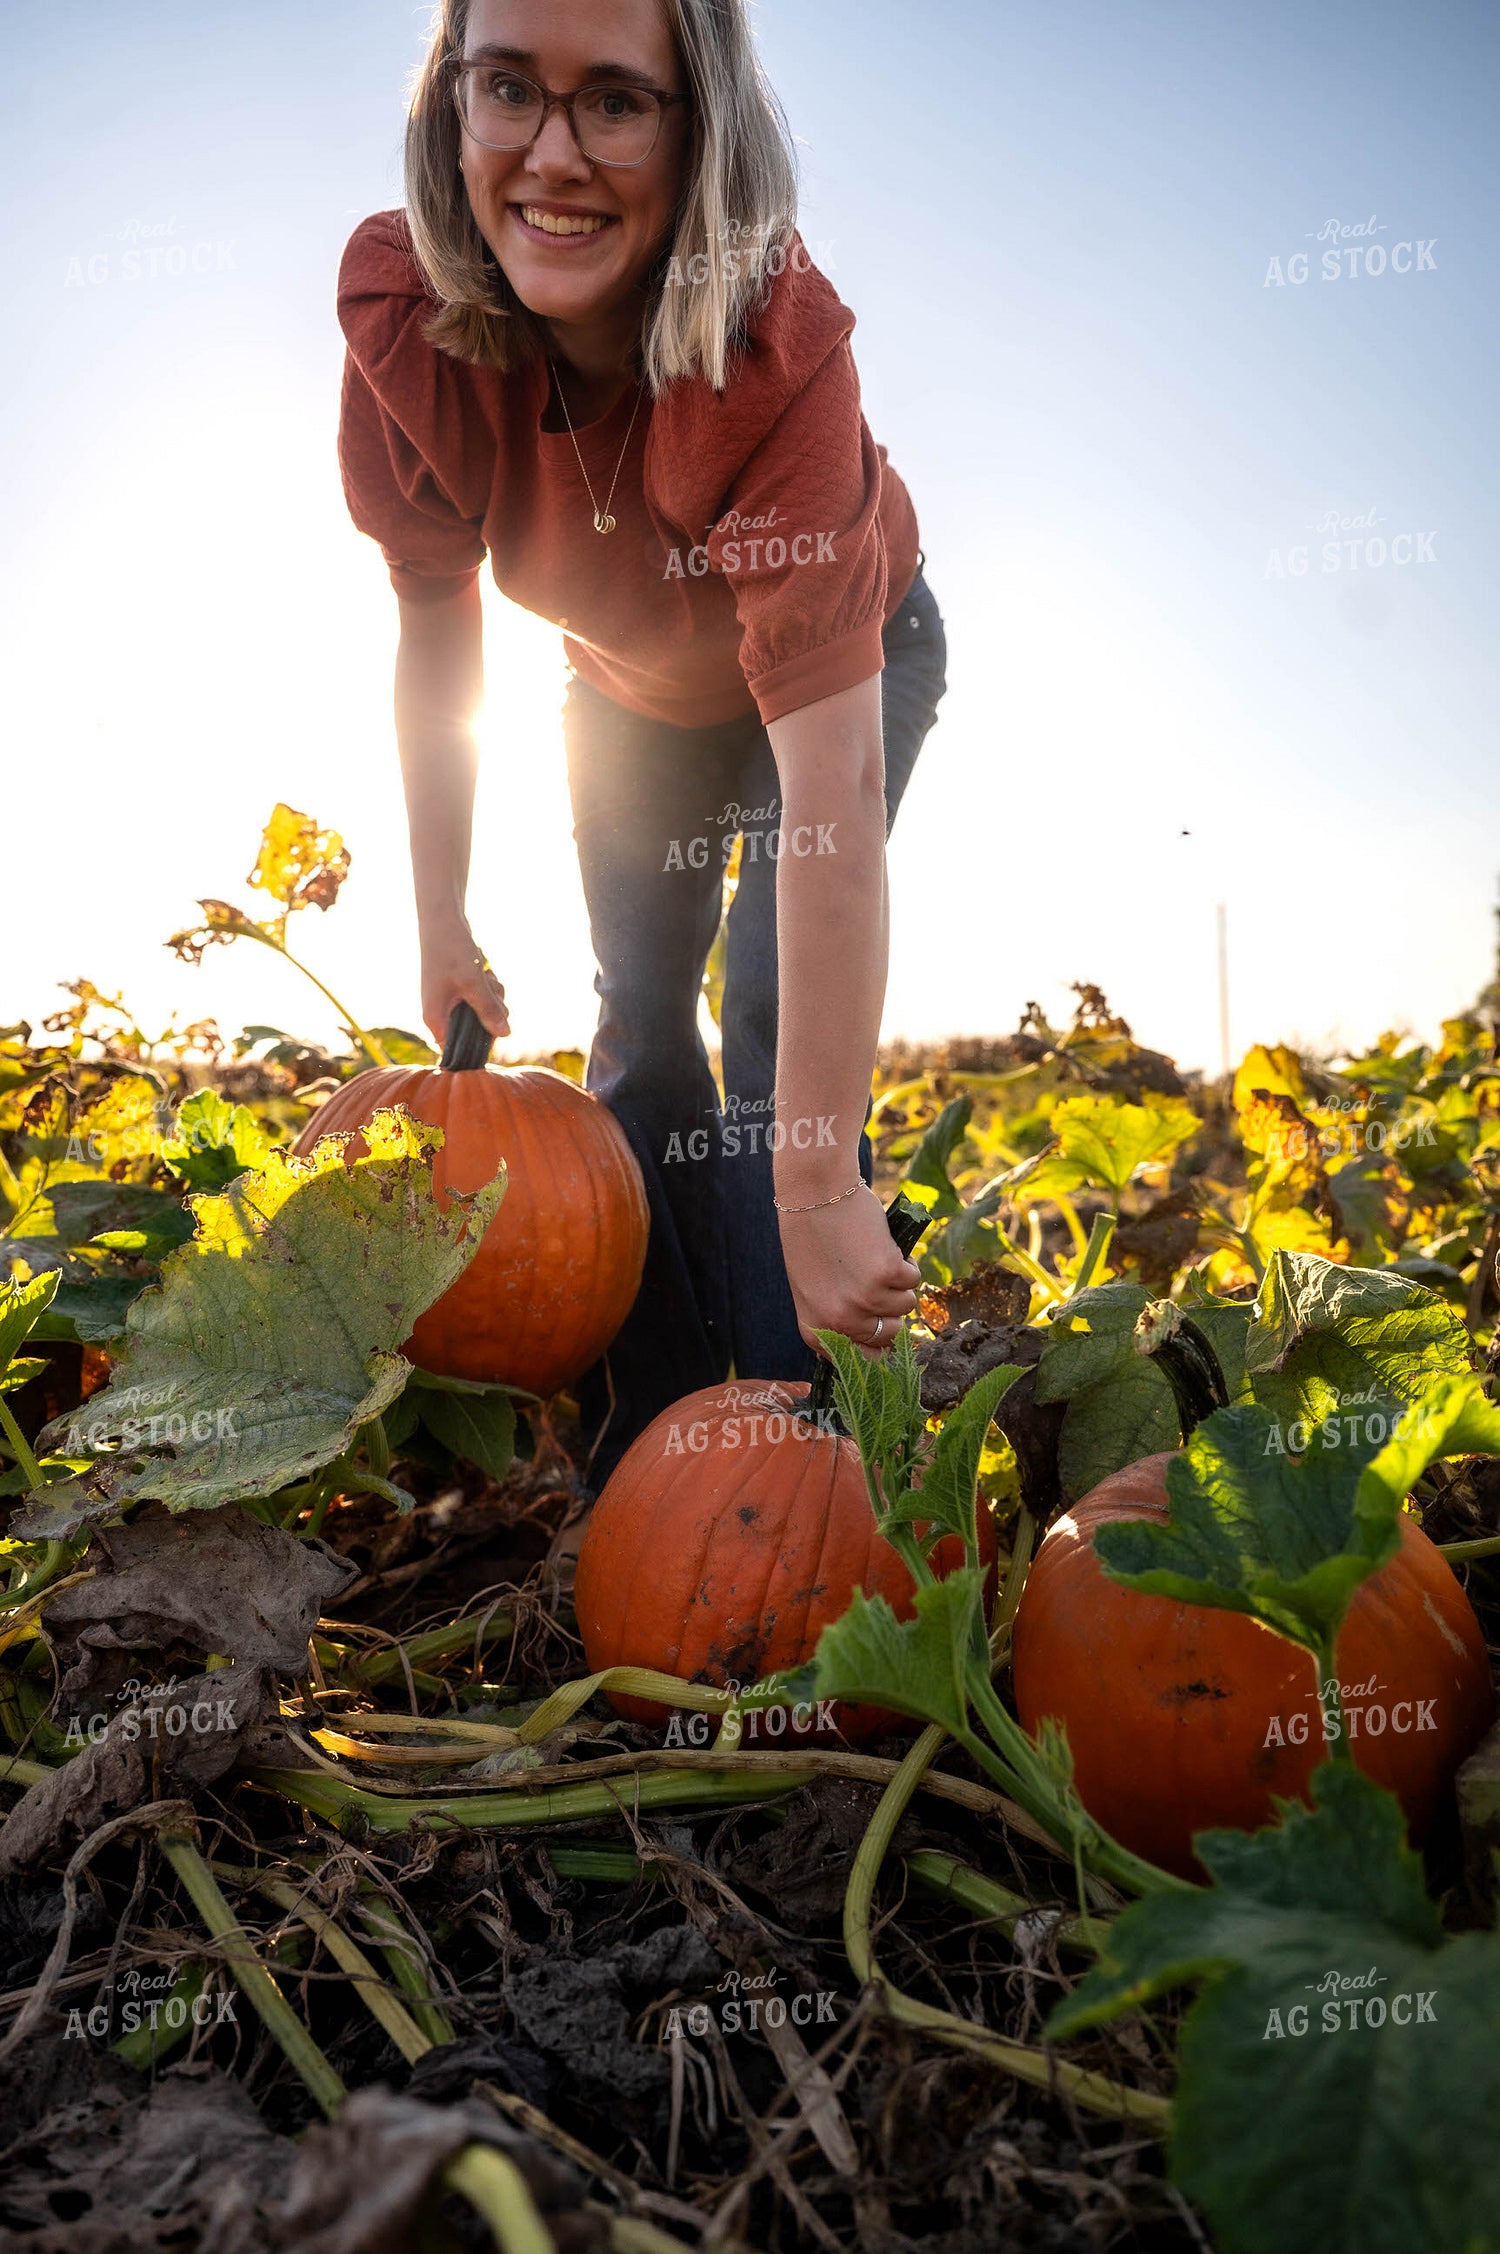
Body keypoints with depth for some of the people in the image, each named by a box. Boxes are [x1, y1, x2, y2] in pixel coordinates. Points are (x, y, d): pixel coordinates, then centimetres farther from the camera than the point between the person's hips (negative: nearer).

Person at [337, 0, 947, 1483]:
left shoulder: (778, 346, -41)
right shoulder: (400, 307, -28)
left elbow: (835, 787, -47)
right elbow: (436, 628, -14)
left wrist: (820, 1188, -50)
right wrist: (442, 933, -13)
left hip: (845, 660, -3)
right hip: (631, 690, 4)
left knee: (775, 1024, -16)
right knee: (638, 1026, 4)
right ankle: (645, 1449, 17)